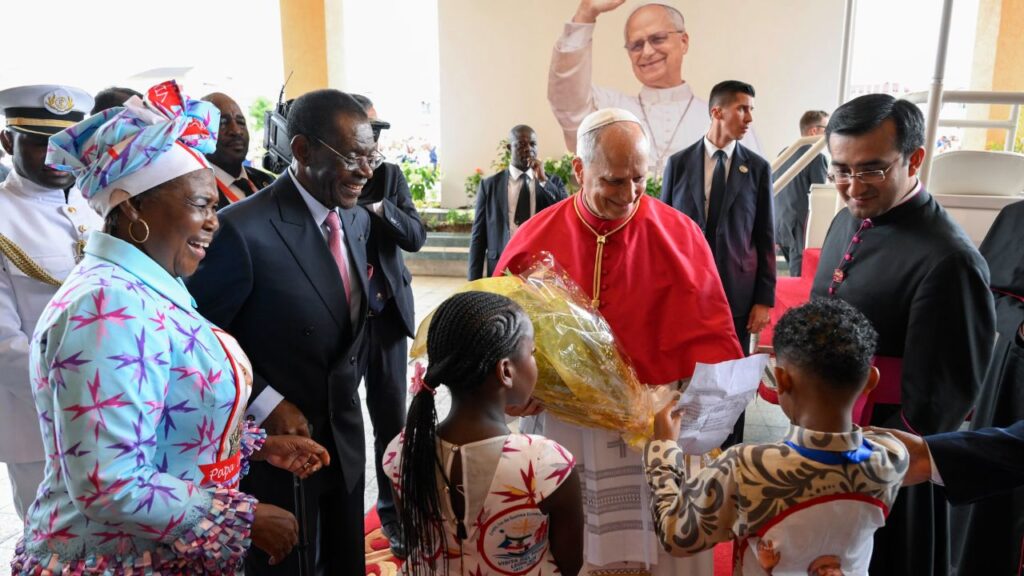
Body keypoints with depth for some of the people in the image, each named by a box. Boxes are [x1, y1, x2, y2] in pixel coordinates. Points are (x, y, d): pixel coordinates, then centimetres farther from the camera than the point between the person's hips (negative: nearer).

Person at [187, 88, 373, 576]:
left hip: (344, 433, 6)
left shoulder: (357, 220, 2)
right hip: (275, 437, -6)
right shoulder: (242, 228, -22)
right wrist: (266, 403, -18)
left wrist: (349, 383, 8)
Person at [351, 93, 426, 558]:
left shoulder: (390, 175, 2)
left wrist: (379, 206, -18)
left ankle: (393, 510, 26)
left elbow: (415, 237, -5)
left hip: (386, 311, 3)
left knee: (391, 417, 8)